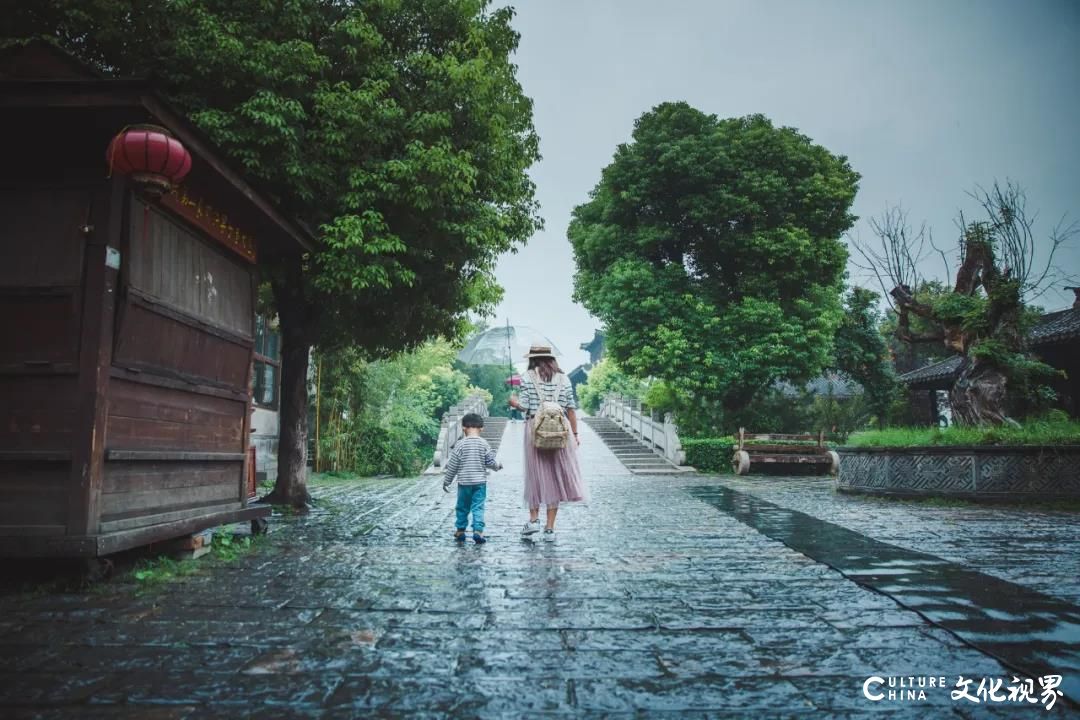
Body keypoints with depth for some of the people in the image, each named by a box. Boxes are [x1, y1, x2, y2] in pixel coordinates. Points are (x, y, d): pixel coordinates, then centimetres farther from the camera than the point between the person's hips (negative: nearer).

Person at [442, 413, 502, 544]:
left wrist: (447, 481, 7)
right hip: (480, 481, 0)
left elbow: (452, 465, -3)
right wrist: (497, 466, 23)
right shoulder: (484, 444, -4)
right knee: (478, 507, 2)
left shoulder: (460, 444, -7)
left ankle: (460, 531, 23)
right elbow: (490, 462, 0)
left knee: (462, 507, 13)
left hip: (464, 482, 0)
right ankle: (478, 531, -8)